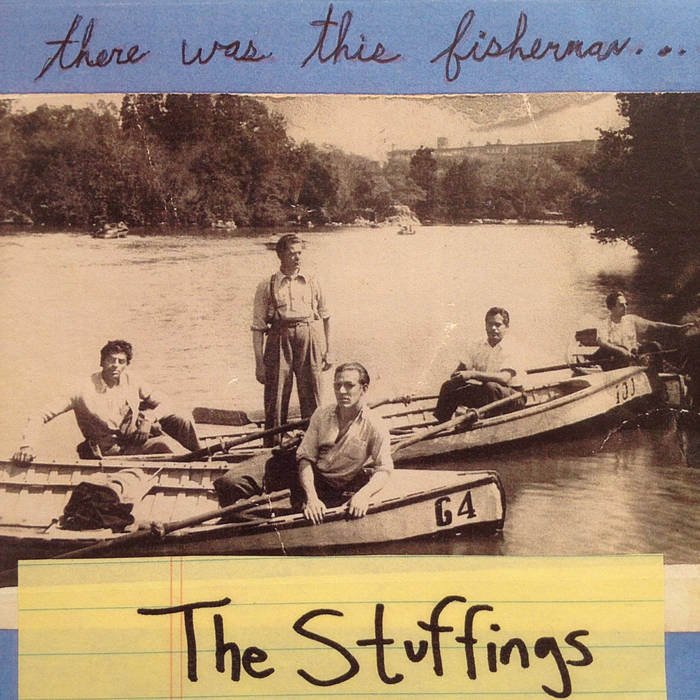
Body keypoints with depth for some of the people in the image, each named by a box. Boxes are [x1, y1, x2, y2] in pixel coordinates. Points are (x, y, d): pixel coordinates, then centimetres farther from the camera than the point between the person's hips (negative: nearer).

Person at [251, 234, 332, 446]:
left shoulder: (311, 282, 10)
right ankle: (272, 448, 10)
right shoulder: (267, 287, 3)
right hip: (279, 340, -2)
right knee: (275, 399, 0)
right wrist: (259, 363, -4)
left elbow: (326, 317, 16)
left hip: (309, 339, 2)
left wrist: (328, 351, 12)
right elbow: (257, 327, 1)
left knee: (311, 398, 5)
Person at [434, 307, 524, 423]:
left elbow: (504, 378, -28)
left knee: (491, 386, -37)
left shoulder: (509, 350, -13)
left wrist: (473, 374, -31)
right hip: (483, 395, 6)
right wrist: (458, 376, -22)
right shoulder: (476, 347, 5)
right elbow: (461, 369, 4)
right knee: (448, 386, -6)